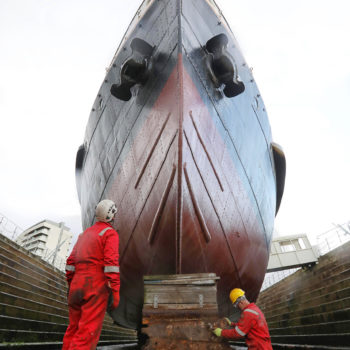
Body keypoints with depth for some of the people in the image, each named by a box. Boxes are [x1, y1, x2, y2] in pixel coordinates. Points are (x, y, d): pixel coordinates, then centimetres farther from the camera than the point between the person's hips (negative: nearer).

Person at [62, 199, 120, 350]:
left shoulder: (85, 233, 17)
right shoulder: (110, 233, -6)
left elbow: (71, 261, 15)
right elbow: (111, 262, -18)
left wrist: (70, 285, 23)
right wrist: (116, 292, -17)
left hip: (78, 285, 7)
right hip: (97, 287, -7)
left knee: (74, 328, 18)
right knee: (88, 333, -4)